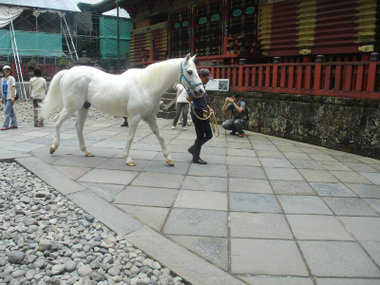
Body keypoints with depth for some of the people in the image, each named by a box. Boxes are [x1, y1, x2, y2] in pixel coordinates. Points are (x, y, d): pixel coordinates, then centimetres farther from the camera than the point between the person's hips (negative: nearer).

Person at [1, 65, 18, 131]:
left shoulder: (11, 78, -6)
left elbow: (13, 87, -12)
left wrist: (12, 96, -20)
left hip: (10, 97, -7)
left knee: (7, 111, -11)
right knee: (11, 111, 10)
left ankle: (5, 126, -11)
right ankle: (14, 125, 15)